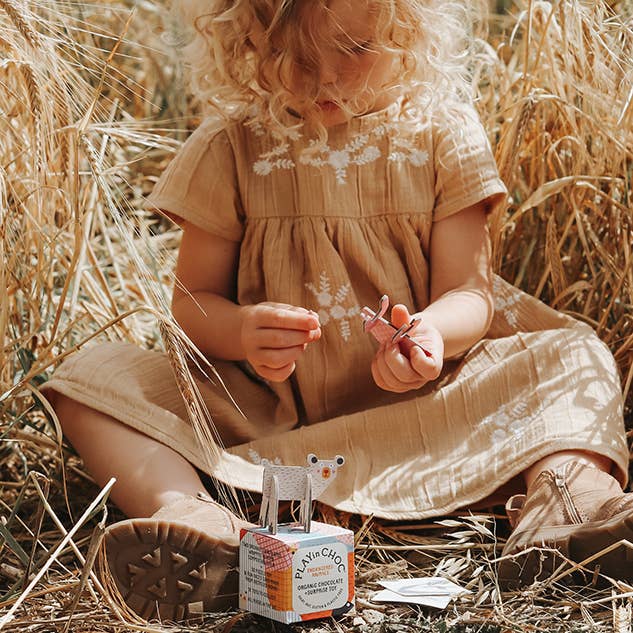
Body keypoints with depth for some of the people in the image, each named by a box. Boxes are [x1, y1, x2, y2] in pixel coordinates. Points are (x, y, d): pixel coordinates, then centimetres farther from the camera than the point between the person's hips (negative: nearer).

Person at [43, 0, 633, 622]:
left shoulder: (441, 134, -2)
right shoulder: (231, 149, -3)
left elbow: (469, 290, -4)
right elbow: (192, 301, 0)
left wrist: (434, 331, -30)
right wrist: (241, 334, -24)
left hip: (416, 403, 1)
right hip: (264, 407, 0)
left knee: (574, 354, -16)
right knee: (93, 374, -19)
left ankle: (567, 488, -46)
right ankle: (187, 514, -47)